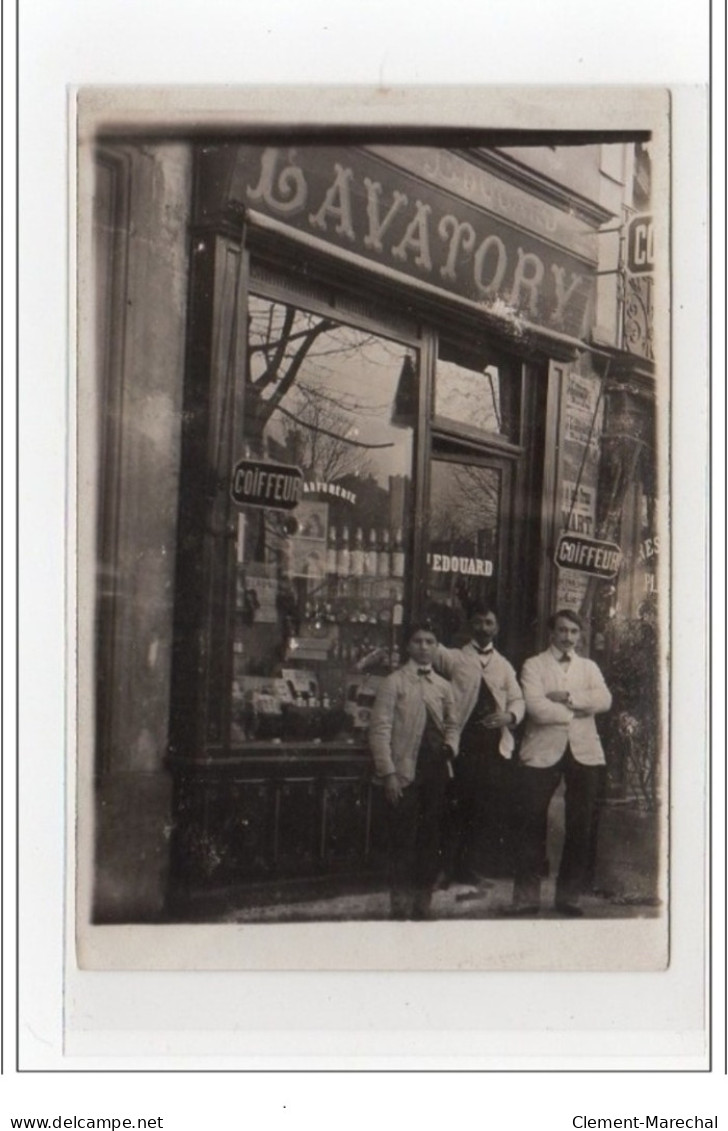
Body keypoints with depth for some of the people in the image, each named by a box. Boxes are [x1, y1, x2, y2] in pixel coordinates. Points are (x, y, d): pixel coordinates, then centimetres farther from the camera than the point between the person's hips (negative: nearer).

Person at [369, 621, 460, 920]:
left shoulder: (443, 686, 13)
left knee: (430, 840, 9)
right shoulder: (394, 682, -2)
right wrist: (388, 773, -13)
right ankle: (401, 909, 10)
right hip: (405, 772, -5)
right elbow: (380, 729, -7)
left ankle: (423, 905, 21)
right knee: (403, 842, -1)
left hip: (436, 771, 5)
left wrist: (451, 745, 0)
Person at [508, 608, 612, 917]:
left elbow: (604, 699, -2)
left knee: (580, 827, 3)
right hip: (543, 752, -3)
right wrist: (577, 711, -5)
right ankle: (526, 896, 3)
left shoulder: (589, 667, 18)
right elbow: (535, 706, -10)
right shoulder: (534, 665, 8)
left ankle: (569, 896, 13)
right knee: (532, 825, -4)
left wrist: (567, 697, -11)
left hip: (584, 752, 3)